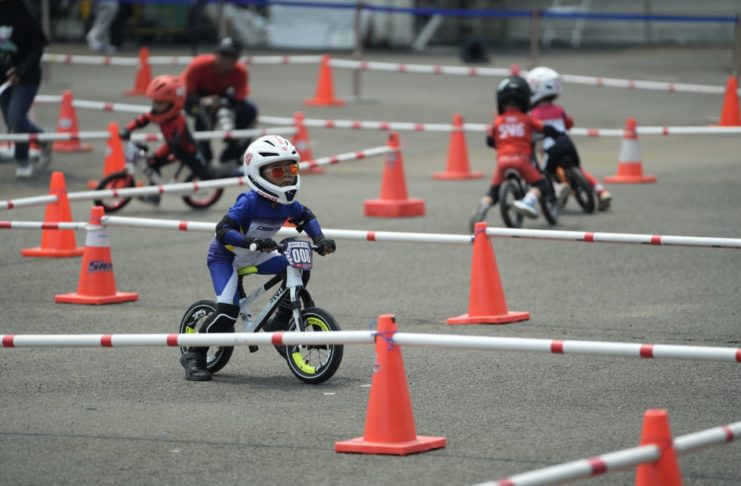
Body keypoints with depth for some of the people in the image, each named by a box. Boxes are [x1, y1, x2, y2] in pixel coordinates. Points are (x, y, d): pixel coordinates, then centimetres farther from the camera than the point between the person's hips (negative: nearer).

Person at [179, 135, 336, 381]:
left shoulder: (287, 204, -12)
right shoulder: (249, 202, -31)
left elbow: (307, 217, 9)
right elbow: (223, 230, -39)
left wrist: (320, 240, -7)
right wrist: (252, 242, -52)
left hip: (254, 256, 7)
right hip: (224, 257, -7)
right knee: (229, 309, -23)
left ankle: (280, 321, 7)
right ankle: (194, 356, -7)